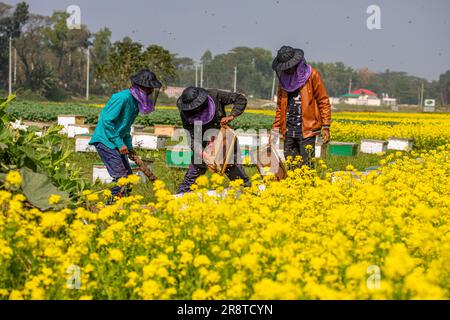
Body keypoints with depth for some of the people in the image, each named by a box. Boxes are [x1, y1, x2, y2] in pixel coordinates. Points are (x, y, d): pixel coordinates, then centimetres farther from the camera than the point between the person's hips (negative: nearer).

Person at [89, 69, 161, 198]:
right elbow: (106, 121, -21)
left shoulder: (135, 101, 10)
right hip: (105, 140, -10)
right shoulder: (123, 98, -19)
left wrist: (129, 146, 11)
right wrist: (119, 144, -19)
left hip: (116, 142, 10)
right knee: (120, 178, -15)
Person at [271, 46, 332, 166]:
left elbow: (323, 101, -1)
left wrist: (326, 126, -7)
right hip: (288, 129, 5)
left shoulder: (311, 75, -2)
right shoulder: (283, 77, 12)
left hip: (307, 129, -4)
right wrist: (275, 128, 13)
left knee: (306, 165, -7)